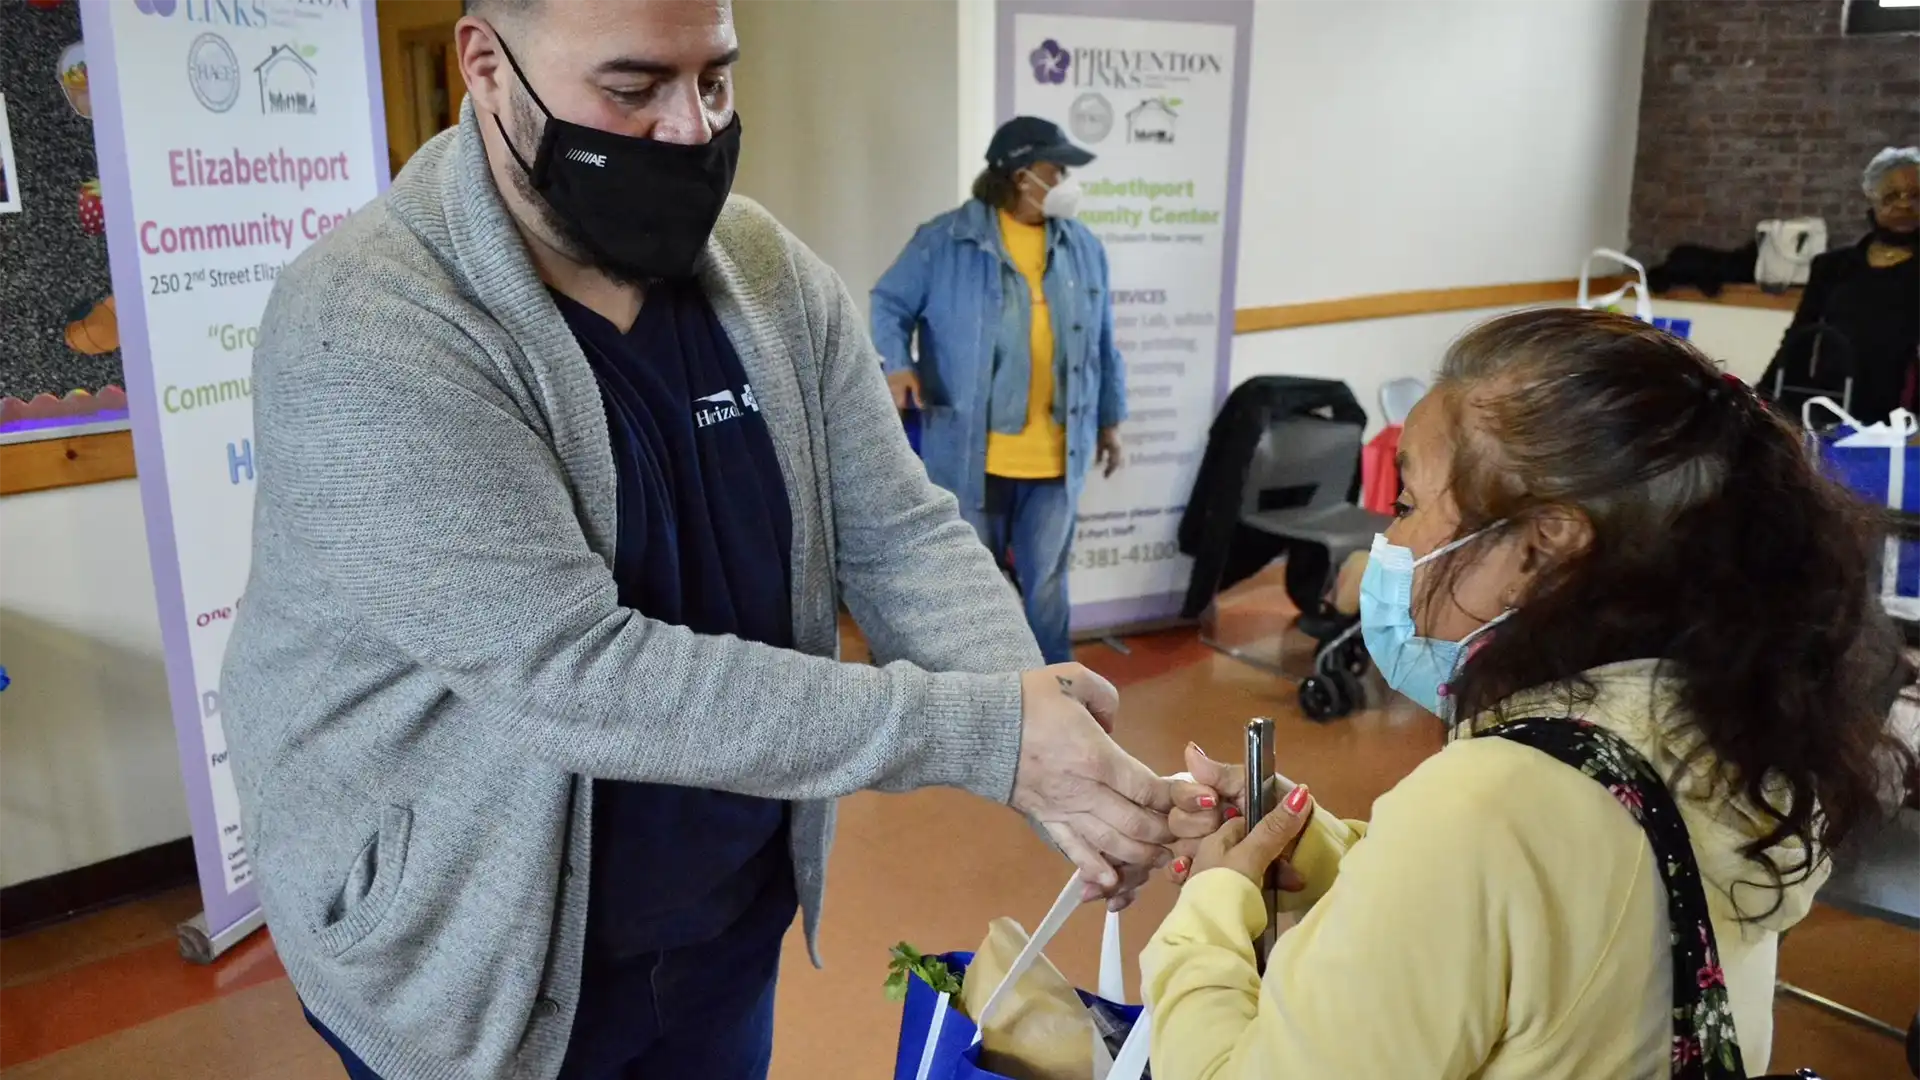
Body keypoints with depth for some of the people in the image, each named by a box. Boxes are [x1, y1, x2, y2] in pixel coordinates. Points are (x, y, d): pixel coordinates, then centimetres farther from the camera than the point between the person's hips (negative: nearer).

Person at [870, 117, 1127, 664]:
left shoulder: (1083, 246, 7)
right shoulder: (944, 240, -7)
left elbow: (1102, 343, 13)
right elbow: (890, 305, -2)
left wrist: (1110, 419, 16)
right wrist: (896, 363, -20)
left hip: (1055, 454, 3)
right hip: (971, 451, -3)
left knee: (1045, 578, 15)